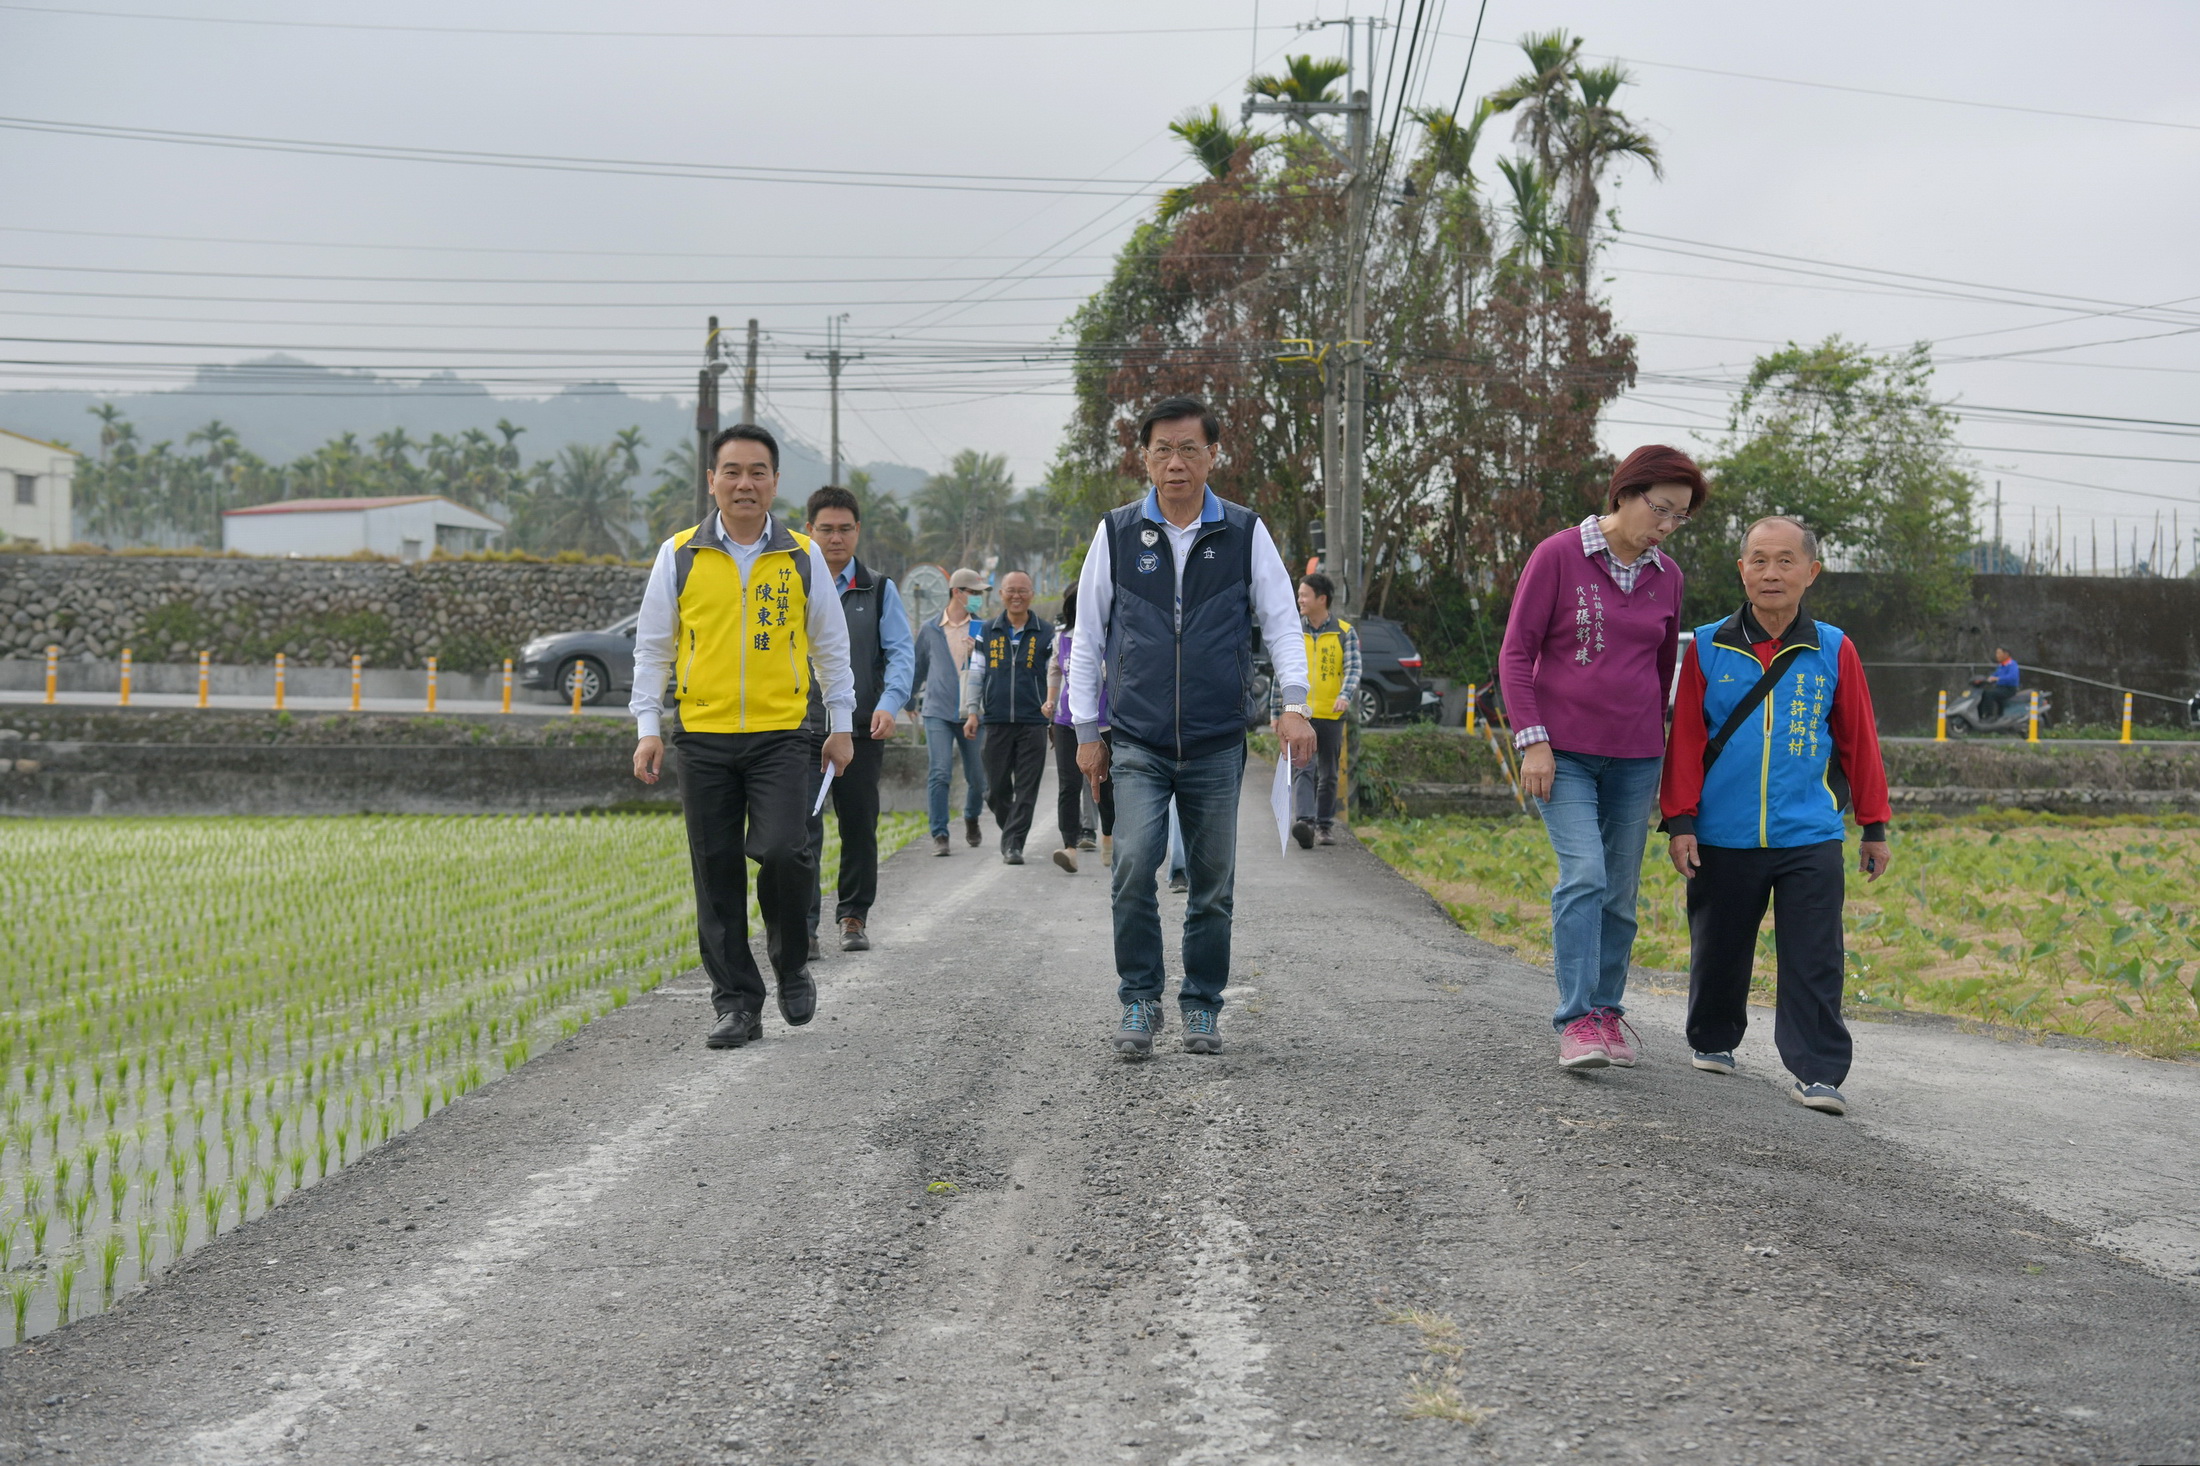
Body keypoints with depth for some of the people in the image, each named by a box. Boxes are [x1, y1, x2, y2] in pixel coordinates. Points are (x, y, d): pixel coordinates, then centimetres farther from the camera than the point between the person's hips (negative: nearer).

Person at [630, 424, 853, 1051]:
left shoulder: (802, 557, 6)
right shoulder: (679, 556, 4)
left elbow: (831, 646, 14)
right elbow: (652, 647, 9)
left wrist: (841, 725, 12)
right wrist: (647, 728, 3)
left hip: (781, 735, -1)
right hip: (704, 739, 1)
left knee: (780, 851, -16)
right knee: (717, 872, 2)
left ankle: (791, 963, 11)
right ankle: (737, 1003, 12)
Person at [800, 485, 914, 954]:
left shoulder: (879, 590, 9)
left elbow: (902, 652, 1)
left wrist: (890, 704, -16)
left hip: (862, 729, 1)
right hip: (802, 726, -1)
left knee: (860, 827, 7)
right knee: (803, 825, -11)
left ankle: (853, 917, 21)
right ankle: (803, 924, -10)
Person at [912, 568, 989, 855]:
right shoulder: (930, 629, 7)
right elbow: (918, 667, 20)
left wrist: (976, 653, -16)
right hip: (938, 712, -1)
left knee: (977, 777, 7)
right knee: (939, 773, -12)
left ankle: (971, 817, 36)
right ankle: (939, 835, -8)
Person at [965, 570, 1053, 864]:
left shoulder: (1046, 633, 5)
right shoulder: (987, 632, 10)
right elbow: (977, 674, 14)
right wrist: (973, 712, 8)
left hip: (1033, 722, -2)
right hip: (996, 721, 2)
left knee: (1026, 789, -4)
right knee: (996, 789, 5)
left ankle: (1014, 843, 0)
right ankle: (1009, 830, 27)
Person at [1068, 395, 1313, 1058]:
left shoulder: (1244, 534, 4)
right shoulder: (1117, 533, 4)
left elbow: (1282, 622, 4)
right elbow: (1087, 638, 9)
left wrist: (1295, 704, -11)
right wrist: (1086, 731, 5)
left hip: (1218, 743, 1)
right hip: (1137, 742, -1)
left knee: (1213, 883, 5)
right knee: (1134, 867, -15)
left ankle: (1202, 1005, 20)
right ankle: (1139, 1000, 0)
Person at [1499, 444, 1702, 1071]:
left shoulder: (1666, 576, 9)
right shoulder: (1558, 556, -5)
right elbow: (1516, 652, -5)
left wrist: (1657, 744, 17)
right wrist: (1532, 740, -11)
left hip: (1634, 758, 5)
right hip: (1563, 752, -4)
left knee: (1621, 892, 6)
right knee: (1584, 874, -16)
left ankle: (1607, 1012, 18)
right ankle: (1577, 1021, -13)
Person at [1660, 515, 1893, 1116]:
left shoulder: (1834, 651, 3)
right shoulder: (1708, 648, 1)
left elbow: (1858, 740, 9)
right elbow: (1685, 740, 3)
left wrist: (1874, 825, 12)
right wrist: (1680, 822, -2)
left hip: (1809, 840, 0)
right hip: (1723, 837, 1)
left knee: (1813, 960, -4)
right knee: (1718, 950, 14)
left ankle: (1818, 1072, 2)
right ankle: (1713, 1041, 36)